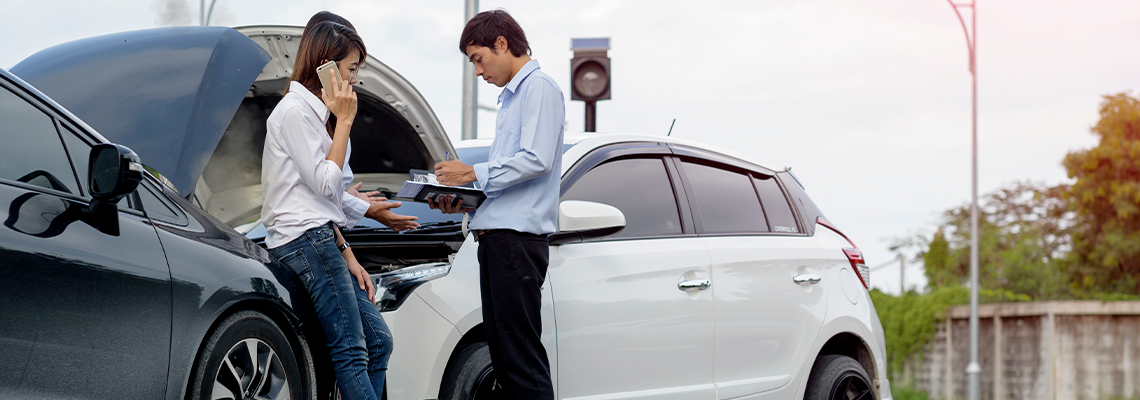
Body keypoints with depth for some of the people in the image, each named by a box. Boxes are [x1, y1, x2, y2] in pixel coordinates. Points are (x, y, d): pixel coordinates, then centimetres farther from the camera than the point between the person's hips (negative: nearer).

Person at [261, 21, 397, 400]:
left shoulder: (315, 111, 22)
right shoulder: (295, 112, -9)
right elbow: (324, 183, -14)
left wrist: (346, 254, 14)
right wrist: (344, 121, -6)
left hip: (322, 240, 10)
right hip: (305, 241, -10)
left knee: (378, 341, 4)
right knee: (351, 353, -14)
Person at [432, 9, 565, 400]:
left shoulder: (539, 88, -5)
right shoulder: (511, 97, 26)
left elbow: (537, 160, -17)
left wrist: (473, 173, -11)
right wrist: (465, 203, 14)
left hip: (519, 236, -10)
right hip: (495, 235, 10)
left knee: (522, 355, -12)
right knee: (503, 356, 7)